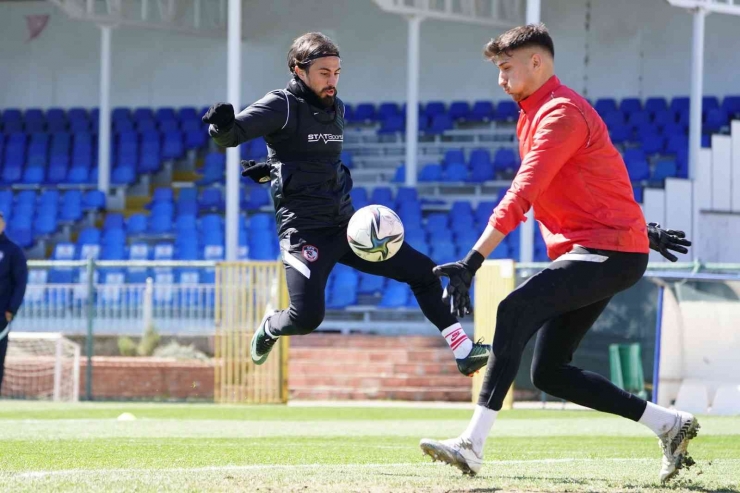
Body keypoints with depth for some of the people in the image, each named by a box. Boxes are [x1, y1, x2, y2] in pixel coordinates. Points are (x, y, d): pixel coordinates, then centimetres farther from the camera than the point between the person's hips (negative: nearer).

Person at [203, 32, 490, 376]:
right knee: (307, 317, -21)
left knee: (423, 272, 4)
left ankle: (463, 352, 13)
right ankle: (269, 329, 15)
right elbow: (231, 136, -20)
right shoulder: (283, 106, -9)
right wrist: (222, 126, -44)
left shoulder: (337, 109, 12)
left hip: (346, 226, 7)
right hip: (305, 230, -7)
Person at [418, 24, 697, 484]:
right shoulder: (533, 116, 18)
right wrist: (642, 229, 37)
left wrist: (472, 262, -29)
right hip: (587, 254, 11)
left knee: (516, 309, -28)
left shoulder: (560, 113, -14)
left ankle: (474, 444, -35)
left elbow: (521, 195, -24)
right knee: (549, 373, 4)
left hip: (610, 252, -11)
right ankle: (670, 424, 13)